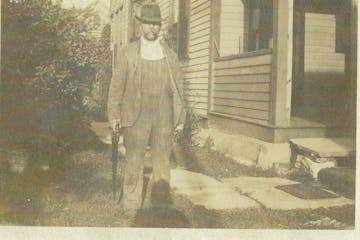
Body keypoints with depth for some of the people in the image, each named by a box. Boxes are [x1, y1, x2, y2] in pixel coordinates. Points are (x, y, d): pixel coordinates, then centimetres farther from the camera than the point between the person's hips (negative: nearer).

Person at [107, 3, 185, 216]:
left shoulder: (170, 55, 13)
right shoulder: (128, 53, 8)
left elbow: (178, 87, 13)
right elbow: (117, 85, 5)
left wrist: (180, 117, 8)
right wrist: (114, 114, -1)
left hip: (163, 115, 2)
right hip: (136, 114, -2)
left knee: (163, 159, 5)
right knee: (134, 159, 1)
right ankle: (131, 202, 13)